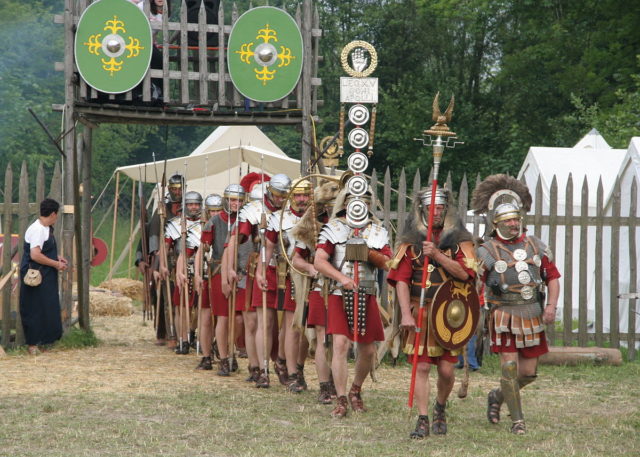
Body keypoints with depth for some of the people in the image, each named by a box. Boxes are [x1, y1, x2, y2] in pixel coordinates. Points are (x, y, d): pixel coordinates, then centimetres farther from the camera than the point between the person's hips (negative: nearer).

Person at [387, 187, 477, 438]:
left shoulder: (460, 240, 4)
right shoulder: (410, 241, 5)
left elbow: (464, 273, -11)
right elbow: (401, 279, 0)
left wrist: (437, 255, -21)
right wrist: (406, 313, -11)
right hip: (420, 312, 0)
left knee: (446, 369, 0)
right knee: (421, 366, -5)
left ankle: (440, 407, 28)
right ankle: (423, 420, 1)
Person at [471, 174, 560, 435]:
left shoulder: (535, 246, 8)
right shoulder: (486, 253, -4)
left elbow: (553, 277, 11)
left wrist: (551, 305, -3)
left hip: (533, 316, 4)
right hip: (504, 316, -4)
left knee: (528, 372, 7)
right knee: (509, 366, -10)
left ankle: (497, 397, 33)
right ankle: (517, 420, 1)